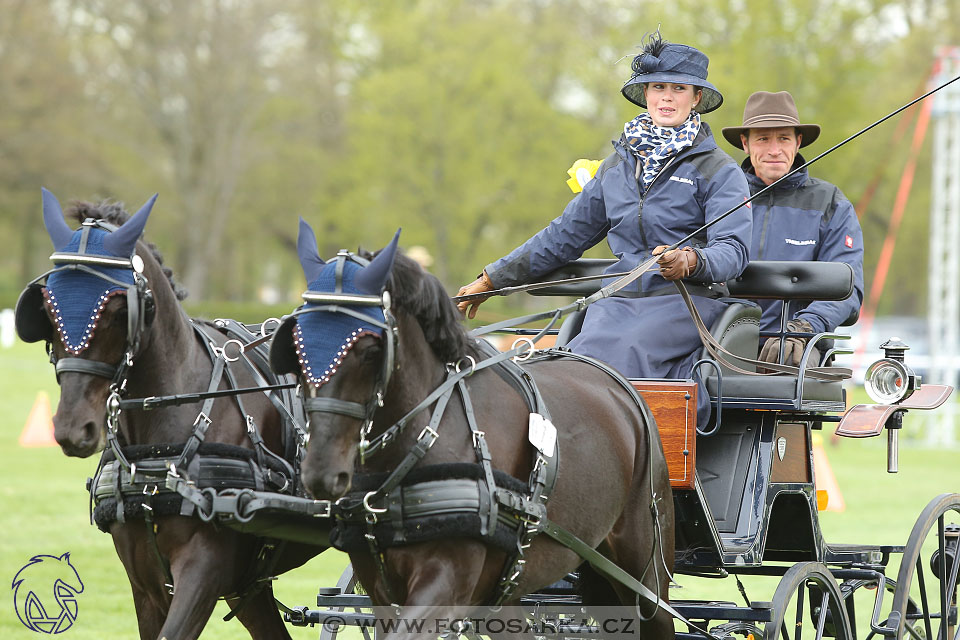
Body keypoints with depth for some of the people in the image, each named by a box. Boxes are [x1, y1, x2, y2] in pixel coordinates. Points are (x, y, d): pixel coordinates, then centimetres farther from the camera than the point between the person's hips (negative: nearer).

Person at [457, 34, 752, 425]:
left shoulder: (719, 170, 4)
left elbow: (734, 249, -8)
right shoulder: (619, 164, 20)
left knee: (621, 354, -34)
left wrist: (691, 262, -31)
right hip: (618, 300, 4)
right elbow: (566, 235, 26)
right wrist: (491, 280, 27)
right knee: (584, 356, -29)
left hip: (686, 299, -4)